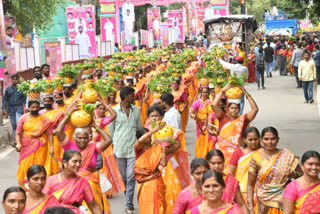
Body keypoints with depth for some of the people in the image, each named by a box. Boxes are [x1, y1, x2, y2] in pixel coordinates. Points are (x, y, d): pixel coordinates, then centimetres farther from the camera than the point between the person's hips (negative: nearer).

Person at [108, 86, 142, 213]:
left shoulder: (136, 110, 8)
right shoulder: (114, 111, -1)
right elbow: (110, 130, 6)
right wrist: (115, 144, 6)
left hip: (133, 148, 1)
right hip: (119, 149, -1)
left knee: (131, 177, -7)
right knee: (123, 177, 9)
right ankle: (129, 199, 26)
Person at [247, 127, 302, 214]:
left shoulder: (287, 155, -1)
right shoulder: (256, 158, -3)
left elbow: (301, 175, 6)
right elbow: (250, 185, 1)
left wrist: (294, 175, -17)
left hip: (285, 201, 0)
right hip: (265, 203, 0)